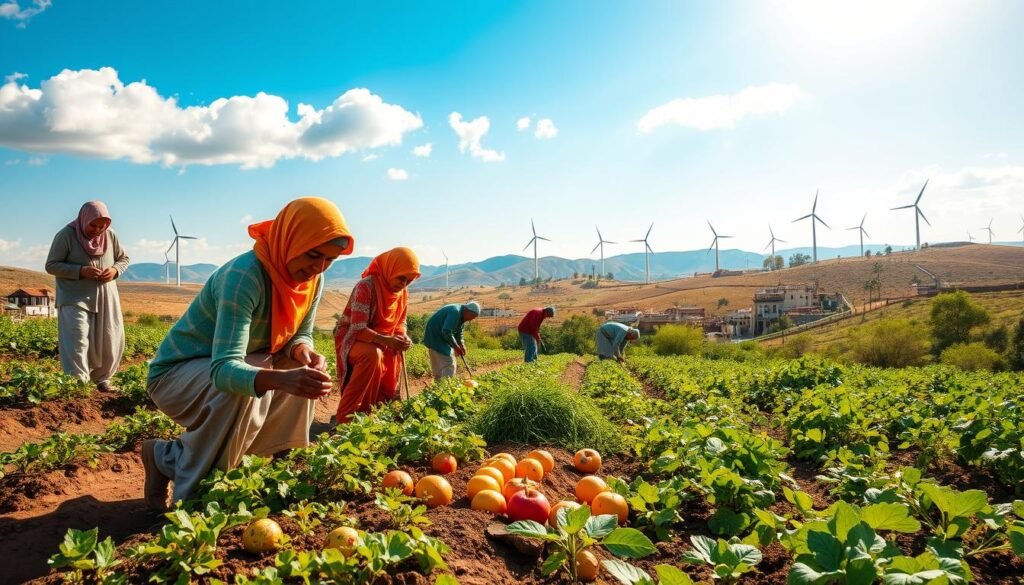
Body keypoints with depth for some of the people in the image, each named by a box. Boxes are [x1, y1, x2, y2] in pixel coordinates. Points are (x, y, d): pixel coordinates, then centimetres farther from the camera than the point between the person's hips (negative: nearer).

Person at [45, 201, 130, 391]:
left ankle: (102, 379, 27)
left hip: (106, 297, 4)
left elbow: (124, 259, 13)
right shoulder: (66, 235, -10)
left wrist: (115, 270, -10)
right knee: (77, 340, -15)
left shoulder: (110, 235, 1)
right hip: (75, 298, -4)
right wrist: (80, 271, -22)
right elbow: (51, 265, -8)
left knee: (110, 341, 7)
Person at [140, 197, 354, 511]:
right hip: (175, 374, -7)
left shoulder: (312, 279, -10)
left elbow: (301, 334, 2)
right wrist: (281, 379, -60)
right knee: (242, 389, -35)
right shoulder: (243, 276, -33)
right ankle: (167, 458, -13)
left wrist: (303, 351, -24)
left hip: (226, 368, 8)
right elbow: (224, 369, -41)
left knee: (307, 374, -8)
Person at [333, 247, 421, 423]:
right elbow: (358, 329, -28)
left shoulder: (403, 293, -1)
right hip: (352, 339, -7)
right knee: (373, 355, -38)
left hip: (380, 342, 7)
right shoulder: (366, 287, -24)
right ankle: (347, 418, -34)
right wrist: (386, 340, -42)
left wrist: (403, 339, -15)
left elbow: (400, 324, 9)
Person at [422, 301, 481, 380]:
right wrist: (456, 346, -20)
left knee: (438, 366, 13)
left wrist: (461, 345, -1)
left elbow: (458, 332, 15)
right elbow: (446, 332, -29)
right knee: (449, 364, -12)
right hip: (434, 337, -10)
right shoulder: (455, 312, -24)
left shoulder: (461, 315, 8)